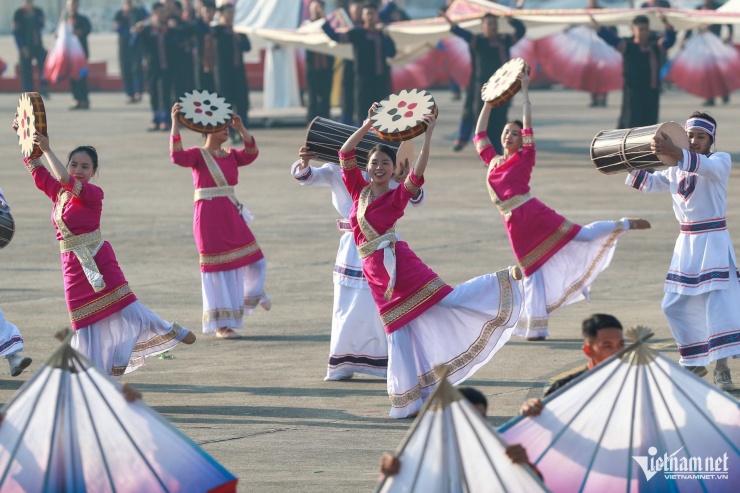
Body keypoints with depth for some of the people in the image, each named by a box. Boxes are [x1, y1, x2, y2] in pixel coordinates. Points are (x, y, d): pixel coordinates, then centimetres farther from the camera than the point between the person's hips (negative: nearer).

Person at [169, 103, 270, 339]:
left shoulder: (231, 155, 10)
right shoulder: (198, 155, -5)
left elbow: (251, 153, -8)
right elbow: (177, 155, -25)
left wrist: (241, 128, -17)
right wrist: (175, 124, -30)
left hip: (231, 215, 5)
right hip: (209, 217, -5)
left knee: (253, 259, 8)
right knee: (218, 269, 0)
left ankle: (253, 292, 44)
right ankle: (221, 325, 8)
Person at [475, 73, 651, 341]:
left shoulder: (524, 158, 3)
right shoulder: (493, 161, 15)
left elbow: (528, 126, -1)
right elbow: (480, 135, 24)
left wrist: (524, 92, 0)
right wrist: (488, 103, 25)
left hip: (533, 213, -5)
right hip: (515, 225, 5)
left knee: (581, 234, -11)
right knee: (530, 273, 6)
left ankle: (626, 224, 5)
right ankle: (536, 327, 5)